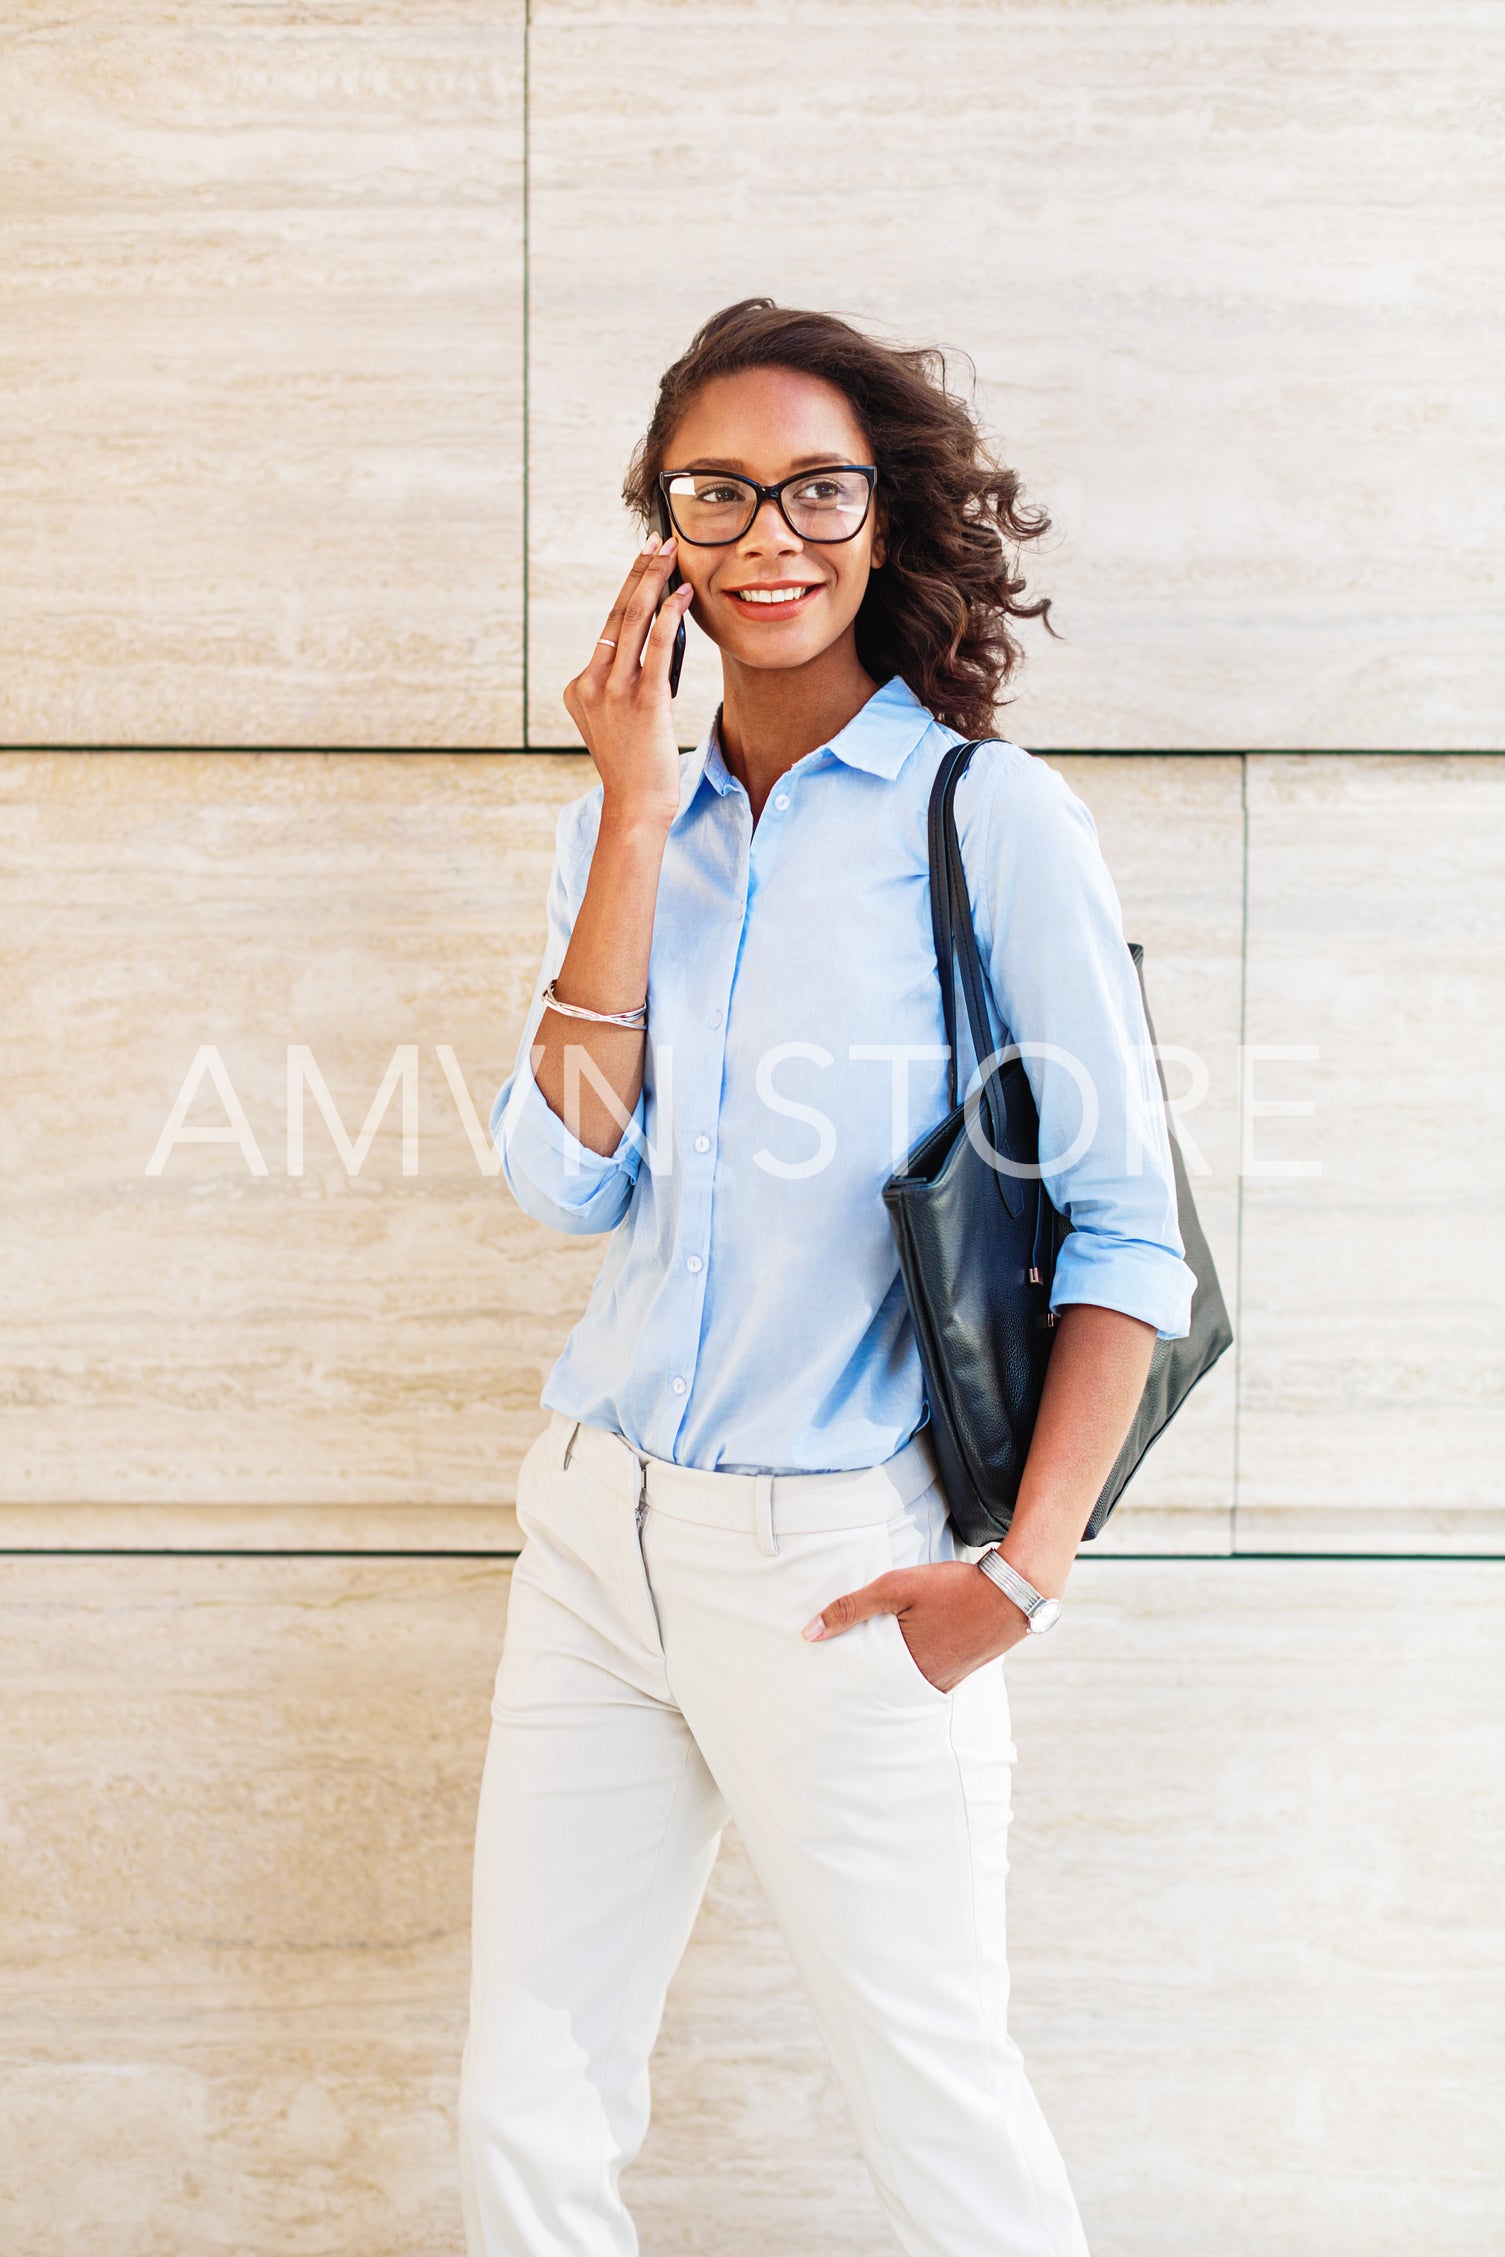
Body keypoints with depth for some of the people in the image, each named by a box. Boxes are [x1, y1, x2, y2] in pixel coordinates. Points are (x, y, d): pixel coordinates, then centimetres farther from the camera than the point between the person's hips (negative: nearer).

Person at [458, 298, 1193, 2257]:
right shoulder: (629, 823, 8)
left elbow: (1126, 1225, -7)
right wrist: (640, 821, -7)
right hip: (598, 1522, 5)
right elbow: (568, 1180, -4)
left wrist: (1028, 1568, -14)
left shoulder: (989, 816, -6)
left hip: (841, 1558, -5)